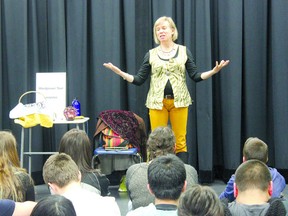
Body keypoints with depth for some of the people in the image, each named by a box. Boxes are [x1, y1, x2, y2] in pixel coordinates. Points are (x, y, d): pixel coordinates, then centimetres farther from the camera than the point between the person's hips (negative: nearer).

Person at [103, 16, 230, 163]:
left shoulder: (184, 51, 7)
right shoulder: (151, 54, 8)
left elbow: (196, 76, 3)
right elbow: (139, 80, 5)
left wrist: (214, 71, -12)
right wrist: (120, 72, -8)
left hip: (179, 101, 0)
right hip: (157, 102, 0)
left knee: (180, 141, -1)